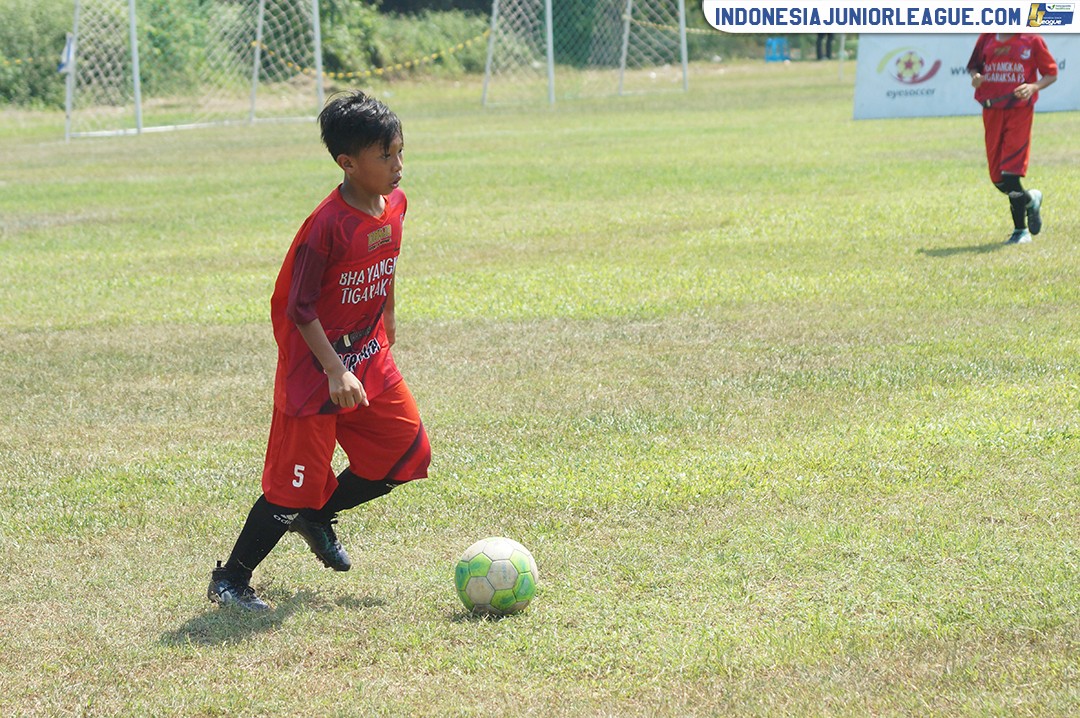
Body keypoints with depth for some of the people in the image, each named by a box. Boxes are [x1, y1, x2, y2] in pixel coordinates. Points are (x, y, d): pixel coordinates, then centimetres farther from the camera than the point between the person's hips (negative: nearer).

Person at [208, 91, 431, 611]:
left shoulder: (394, 205, 0)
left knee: (408, 453, 8)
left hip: (370, 359, 8)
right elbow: (299, 306, -20)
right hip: (316, 368, -8)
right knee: (294, 483, -5)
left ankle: (317, 517, 29)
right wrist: (336, 371, -25)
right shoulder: (327, 225, -24)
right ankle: (230, 579, 9)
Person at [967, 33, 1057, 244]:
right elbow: (973, 66, 18)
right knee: (997, 177, 7)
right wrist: (975, 77, -6)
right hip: (992, 111, 4)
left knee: (1010, 172, -14)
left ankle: (1020, 230, 0)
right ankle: (1029, 200, 34)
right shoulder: (987, 38, 9)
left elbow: (1051, 73, 5)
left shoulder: (1032, 40, -1)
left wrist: (1033, 87, -15)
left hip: (1020, 110, -4)